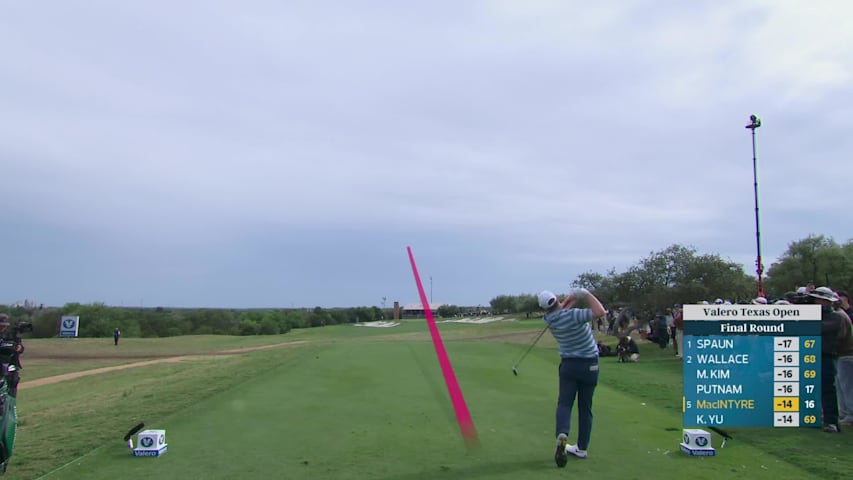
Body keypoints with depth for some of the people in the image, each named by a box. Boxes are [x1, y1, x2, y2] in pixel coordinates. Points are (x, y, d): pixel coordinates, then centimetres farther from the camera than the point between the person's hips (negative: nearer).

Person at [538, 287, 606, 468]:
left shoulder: (550, 319, -4)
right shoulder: (572, 315, -22)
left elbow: (562, 308, 15)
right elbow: (600, 312, -28)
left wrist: (574, 297, -1)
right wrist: (585, 294, -17)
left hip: (568, 364, 2)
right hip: (589, 364, -2)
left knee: (564, 403, -1)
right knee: (585, 407, 9)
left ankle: (562, 434, -29)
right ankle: (582, 448, 13)